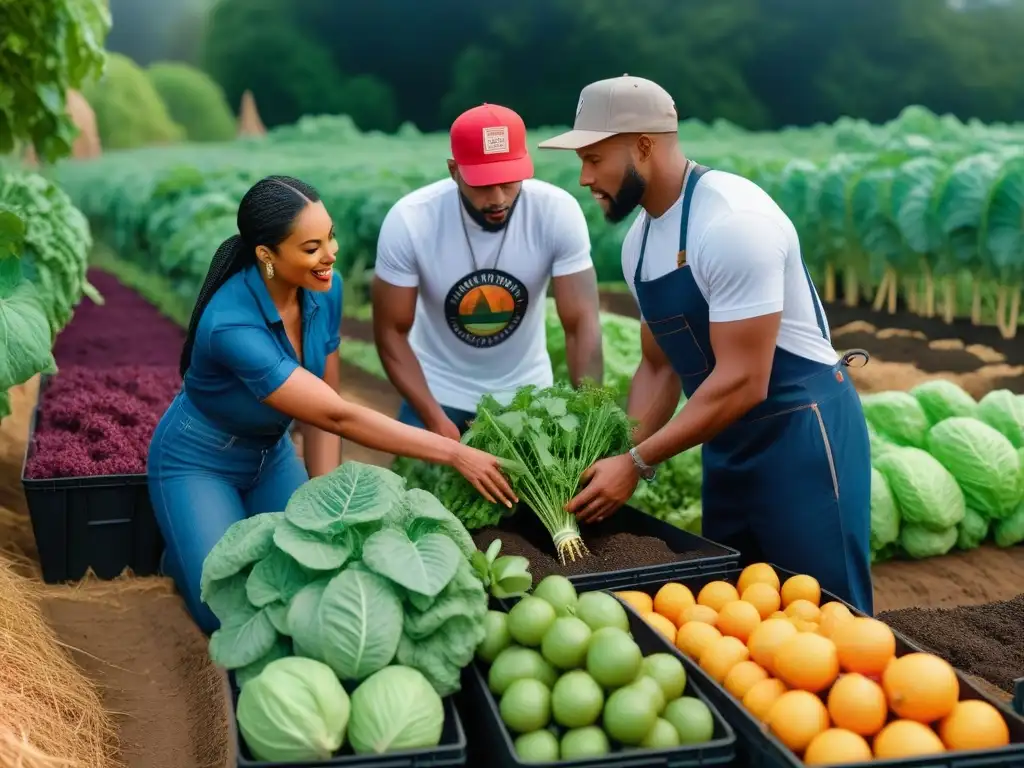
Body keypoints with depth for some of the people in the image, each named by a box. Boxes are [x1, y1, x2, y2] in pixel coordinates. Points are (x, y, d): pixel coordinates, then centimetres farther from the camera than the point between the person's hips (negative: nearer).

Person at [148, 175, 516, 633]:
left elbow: (323, 408, -8)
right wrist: (455, 454, -35)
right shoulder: (232, 325, -37)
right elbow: (338, 416, -37)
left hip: (270, 454, 6)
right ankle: (183, 549, 17)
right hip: (198, 464, -6)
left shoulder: (324, 289, -16)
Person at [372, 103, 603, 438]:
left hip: (526, 390, 1)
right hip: (437, 391, -1)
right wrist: (435, 420, -24)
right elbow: (391, 331, -16)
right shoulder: (409, 221, -23)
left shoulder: (559, 213, -22)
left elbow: (582, 325, -21)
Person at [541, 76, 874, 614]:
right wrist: (619, 457, -1)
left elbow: (742, 382, -25)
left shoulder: (732, 221, -23)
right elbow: (660, 367, 12)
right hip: (729, 445, 9)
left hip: (802, 432, -9)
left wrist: (638, 462, -21)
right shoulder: (638, 242, 5)